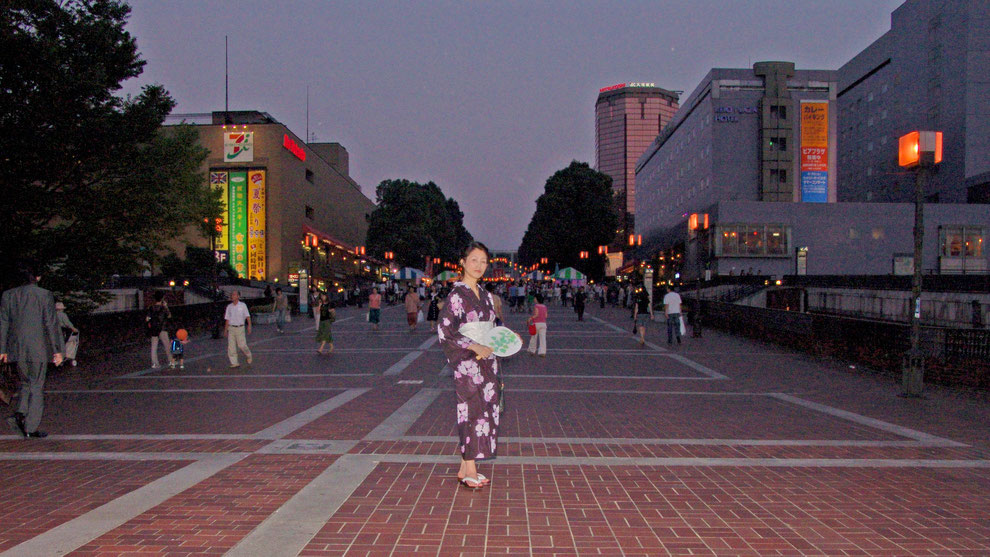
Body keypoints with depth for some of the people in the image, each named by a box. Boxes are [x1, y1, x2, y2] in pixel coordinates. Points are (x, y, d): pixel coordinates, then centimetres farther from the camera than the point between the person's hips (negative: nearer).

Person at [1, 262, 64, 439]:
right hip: (38, 348, -4)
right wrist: (58, 350, -5)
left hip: (17, 349, 4)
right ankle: (31, 428, 5)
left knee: (26, 382, 21)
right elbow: (51, 323, -9)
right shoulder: (44, 295, -9)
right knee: (37, 386, 3)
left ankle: (20, 414, -1)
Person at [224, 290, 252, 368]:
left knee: (242, 345, -6)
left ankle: (248, 355, 23)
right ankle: (234, 363, 3)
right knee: (231, 346, -2)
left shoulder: (243, 305, 0)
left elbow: (247, 316, -2)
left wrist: (249, 326, -14)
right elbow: (227, 319, 13)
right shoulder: (229, 306, 9)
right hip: (231, 328, 3)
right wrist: (225, 330, 11)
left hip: (240, 328, -3)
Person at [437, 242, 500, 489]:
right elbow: (444, 330, -16)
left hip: (486, 361, 7)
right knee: (473, 411, -5)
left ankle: (467, 466, 17)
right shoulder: (457, 294, -10)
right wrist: (473, 347, -21)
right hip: (467, 364, -7)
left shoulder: (485, 295, 13)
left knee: (485, 411, 8)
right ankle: (469, 470, 5)